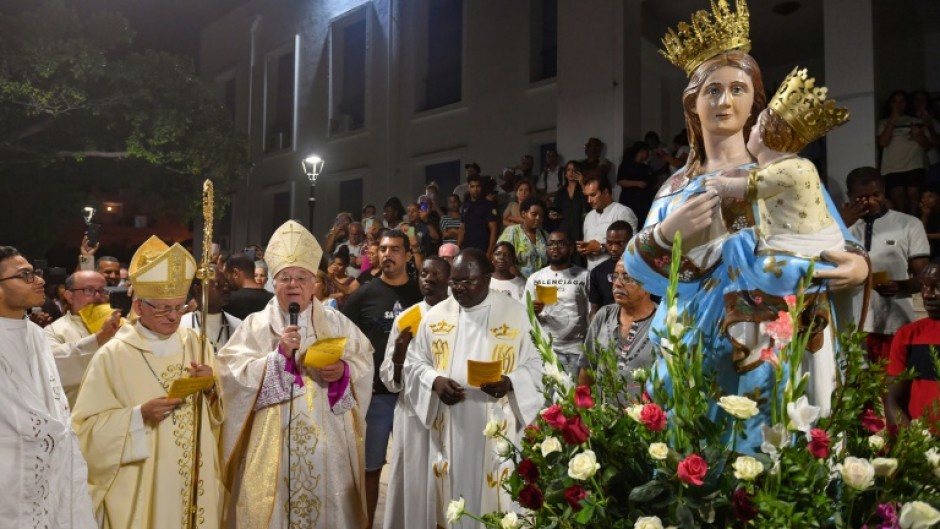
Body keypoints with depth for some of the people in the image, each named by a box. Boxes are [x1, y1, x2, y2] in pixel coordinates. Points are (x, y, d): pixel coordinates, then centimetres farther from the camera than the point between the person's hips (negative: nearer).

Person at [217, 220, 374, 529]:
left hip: (327, 441, 2)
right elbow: (234, 373, -9)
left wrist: (344, 371, -14)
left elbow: (364, 361, 5)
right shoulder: (256, 325, 1)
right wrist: (279, 354, -19)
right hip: (273, 443, -1)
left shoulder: (336, 322, 8)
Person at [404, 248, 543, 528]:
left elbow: (534, 364, 1)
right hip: (449, 429, 2)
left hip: (496, 430, -2)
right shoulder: (435, 316, 5)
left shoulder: (515, 313, -1)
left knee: (494, 496, 3)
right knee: (451, 497, 9)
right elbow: (414, 362, 10)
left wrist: (509, 383, -19)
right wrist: (435, 382, -11)